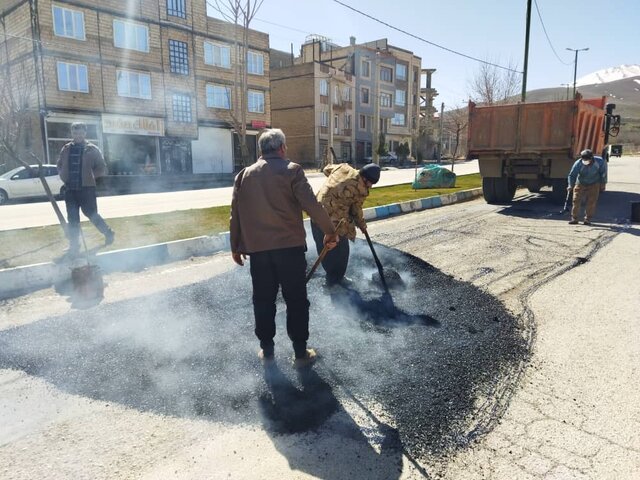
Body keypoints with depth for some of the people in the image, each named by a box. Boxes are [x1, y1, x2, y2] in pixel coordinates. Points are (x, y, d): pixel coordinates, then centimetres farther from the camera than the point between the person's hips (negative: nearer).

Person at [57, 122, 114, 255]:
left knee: (91, 214, 2)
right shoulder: (65, 149, 9)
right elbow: (60, 166, 22)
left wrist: (90, 176, -7)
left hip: (87, 188, -4)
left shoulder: (92, 150, -2)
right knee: (72, 219, 6)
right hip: (70, 189, 4)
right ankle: (74, 245, 15)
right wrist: (64, 176, 6)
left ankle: (108, 233, 27)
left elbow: (102, 169, 0)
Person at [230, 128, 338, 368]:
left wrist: (236, 247, 19)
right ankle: (300, 353, 15)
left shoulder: (244, 174, 9)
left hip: (257, 248, 4)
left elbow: (236, 214, 10)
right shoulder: (292, 170, -4)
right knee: (296, 300, 7)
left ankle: (267, 351, 23)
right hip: (290, 246, -3)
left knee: (263, 300, 14)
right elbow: (311, 204, -14)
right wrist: (330, 231, -4)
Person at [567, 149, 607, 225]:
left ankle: (588, 219, 5)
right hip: (580, 184, 0)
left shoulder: (600, 162, -19)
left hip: (594, 185, 0)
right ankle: (574, 218, 5)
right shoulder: (578, 163, -24)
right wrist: (571, 186, -35)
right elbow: (572, 175, -21)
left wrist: (603, 184, 2)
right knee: (576, 201, -4)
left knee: (591, 202, -5)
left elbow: (603, 173, -3)